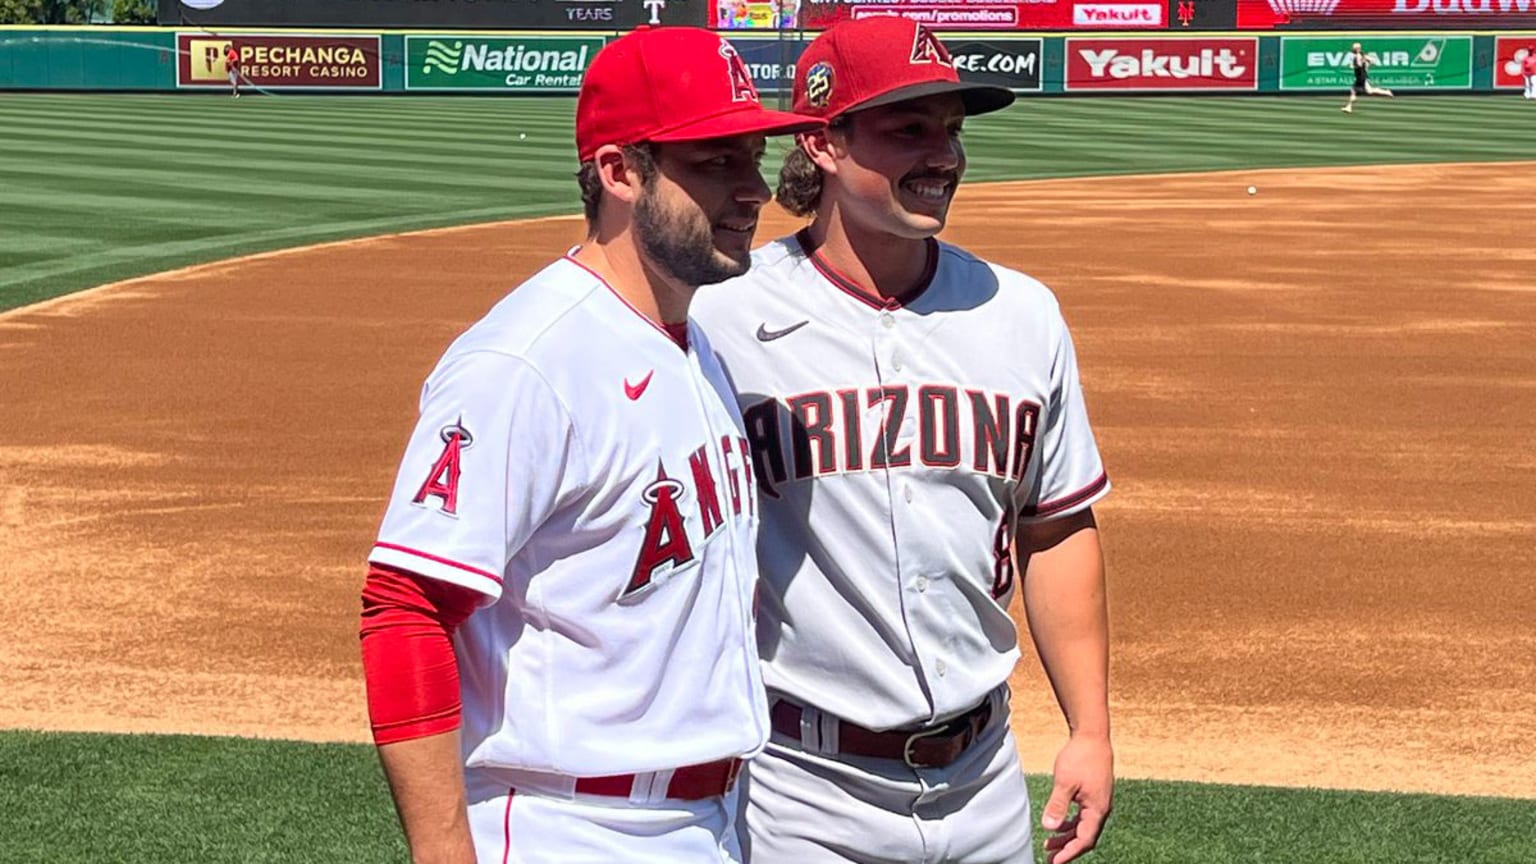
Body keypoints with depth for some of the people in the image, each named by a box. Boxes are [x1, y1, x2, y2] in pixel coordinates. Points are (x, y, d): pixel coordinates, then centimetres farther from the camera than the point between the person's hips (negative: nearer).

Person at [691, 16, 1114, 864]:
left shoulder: (1021, 314, 6)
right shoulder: (722, 318, -9)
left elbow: (1057, 529, 13)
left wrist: (1090, 729, 10)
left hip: (983, 785, 4)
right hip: (801, 796, -4)